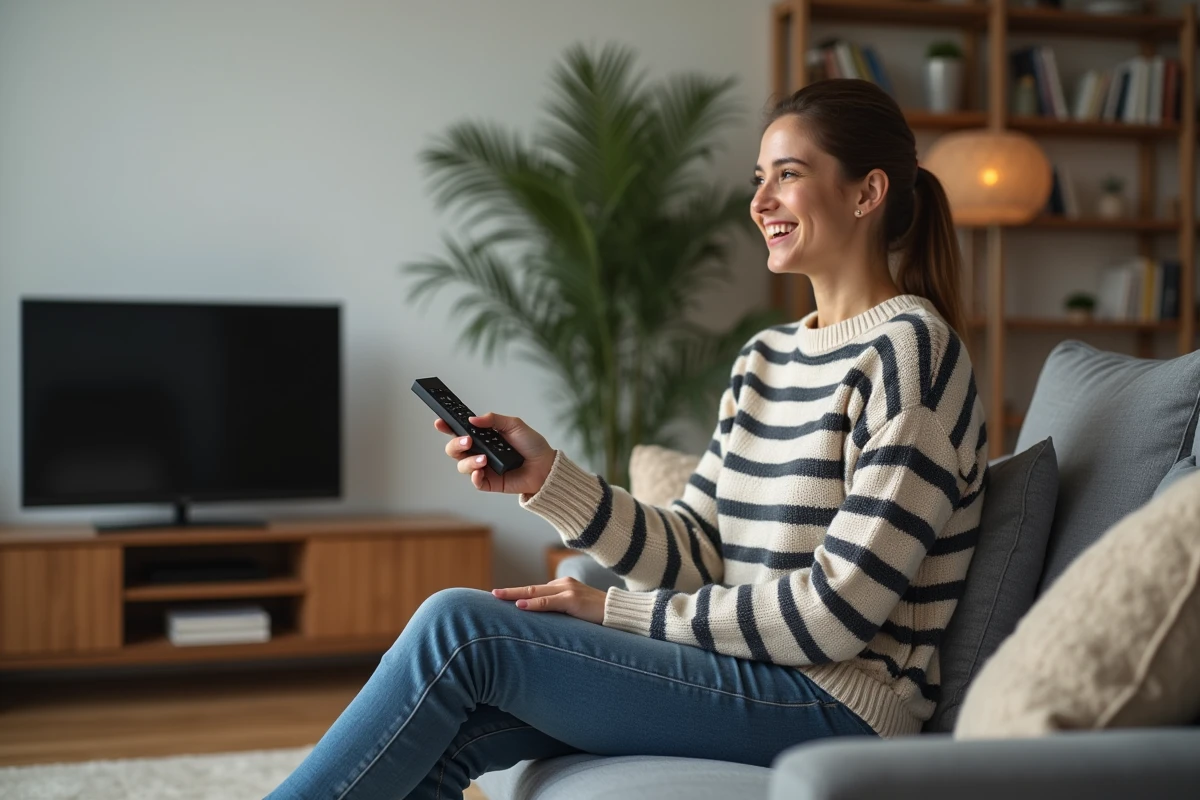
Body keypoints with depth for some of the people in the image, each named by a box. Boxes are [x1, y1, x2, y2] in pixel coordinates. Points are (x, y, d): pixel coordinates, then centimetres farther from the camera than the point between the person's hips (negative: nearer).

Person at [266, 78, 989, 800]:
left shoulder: (909, 352, -11)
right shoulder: (764, 359, 15)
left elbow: (836, 612, -16)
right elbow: (695, 555, 8)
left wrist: (613, 610, -11)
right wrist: (549, 477, -6)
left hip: (838, 703, -7)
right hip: (752, 676, 7)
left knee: (458, 627, -15)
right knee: (442, 736, -11)